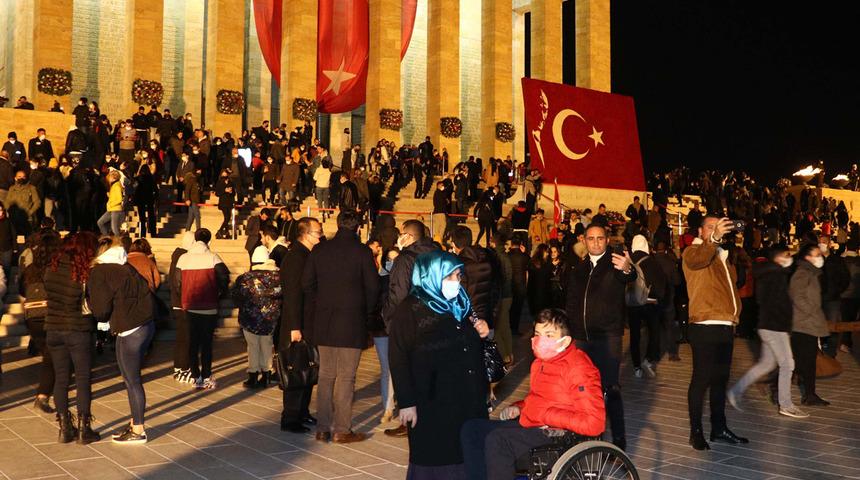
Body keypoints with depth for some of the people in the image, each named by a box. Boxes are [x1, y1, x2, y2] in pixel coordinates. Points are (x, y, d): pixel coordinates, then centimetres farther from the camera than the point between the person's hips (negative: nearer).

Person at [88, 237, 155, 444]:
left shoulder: (99, 273, -9)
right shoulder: (126, 268, 12)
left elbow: (100, 311, -8)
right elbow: (145, 293, 11)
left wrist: (89, 299, 10)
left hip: (130, 332, -8)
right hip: (146, 325, 8)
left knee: (132, 381, 3)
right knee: (132, 378, 19)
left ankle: (138, 431, 14)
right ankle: (135, 423, 29)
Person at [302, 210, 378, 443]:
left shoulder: (319, 250, 3)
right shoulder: (362, 252, -8)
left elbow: (307, 283, 5)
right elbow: (372, 287, -7)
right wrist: (367, 313, 8)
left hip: (324, 322, 4)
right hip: (352, 321, -4)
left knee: (326, 375, 12)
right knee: (345, 377, 2)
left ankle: (323, 428, 16)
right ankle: (342, 430, 6)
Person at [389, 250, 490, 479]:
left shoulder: (460, 305, 12)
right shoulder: (409, 310, -9)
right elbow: (398, 360, -14)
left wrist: (483, 333, 4)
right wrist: (406, 402, -18)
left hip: (468, 400, 6)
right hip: (432, 405, -6)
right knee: (435, 460, 5)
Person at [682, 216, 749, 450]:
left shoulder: (722, 256, 23)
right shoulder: (693, 251, -1)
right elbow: (697, 259, -26)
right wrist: (714, 238, -41)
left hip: (725, 326, 8)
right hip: (704, 327, -8)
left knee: (720, 379, 14)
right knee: (701, 379, -5)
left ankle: (719, 427, 24)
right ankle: (696, 431, 1)